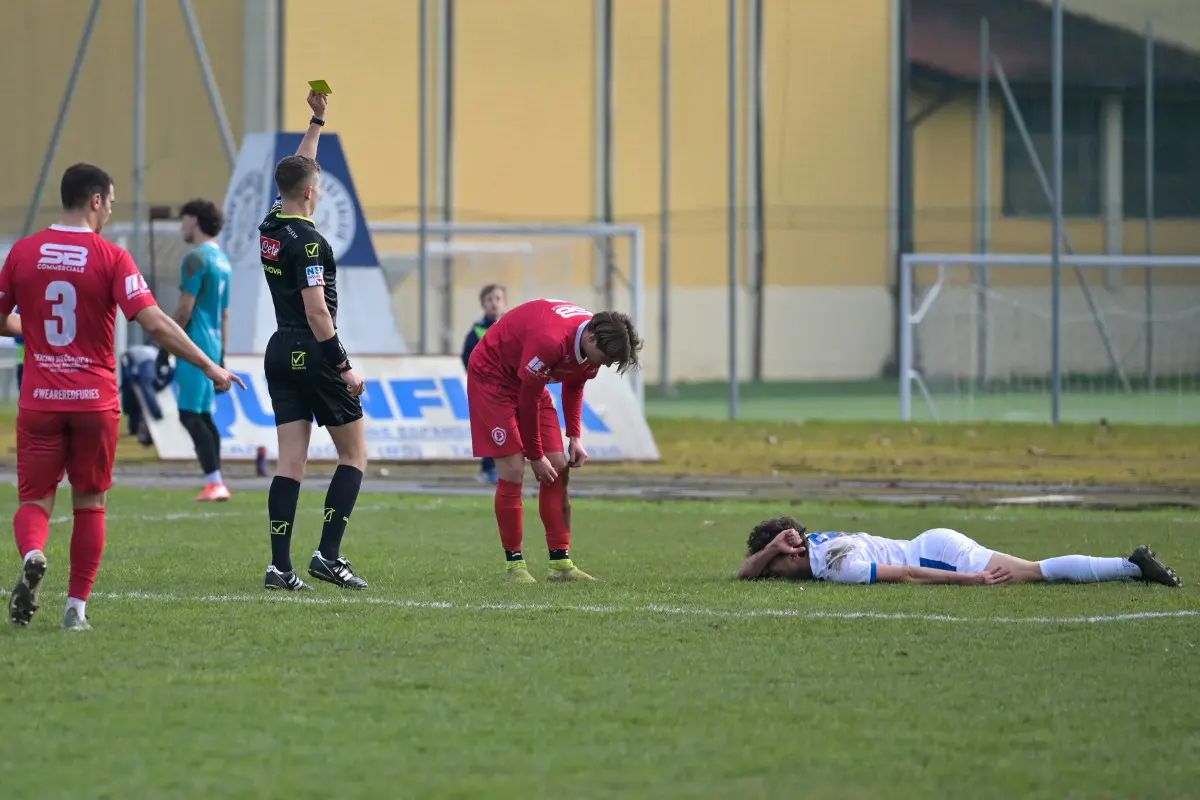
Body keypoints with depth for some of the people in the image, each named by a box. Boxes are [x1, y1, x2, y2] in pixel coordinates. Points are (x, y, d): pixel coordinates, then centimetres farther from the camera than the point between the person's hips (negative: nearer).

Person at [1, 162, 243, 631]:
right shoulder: (111, 258, -8)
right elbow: (155, 324, -15)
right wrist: (209, 368, -11)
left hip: (40, 400, 1)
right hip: (95, 400, -1)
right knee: (89, 503, 13)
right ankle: (77, 607, 12)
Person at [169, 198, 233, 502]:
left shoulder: (196, 259, -12)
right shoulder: (223, 261, 16)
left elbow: (185, 308, -16)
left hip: (195, 345, -9)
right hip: (213, 346, 9)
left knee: (190, 415, -9)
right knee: (203, 414, 13)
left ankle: (214, 482, -18)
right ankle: (216, 484, 10)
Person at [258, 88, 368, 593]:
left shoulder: (271, 226, 7)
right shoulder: (307, 240, -16)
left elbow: (295, 171, 26)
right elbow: (316, 310, -20)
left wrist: (317, 121, 32)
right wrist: (345, 367, -17)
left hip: (280, 353, 8)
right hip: (313, 355, -8)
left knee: (291, 460, 4)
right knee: (354, 452, 4)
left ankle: (280, 566, -4)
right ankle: (328, 555, -4)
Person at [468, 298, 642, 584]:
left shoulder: (594, 343, -12)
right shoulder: (551, 341, -38)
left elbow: (574, 386, 8)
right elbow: (527, 400, -27)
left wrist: (575, 437, 0)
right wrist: (535, 456, -18)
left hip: (530, 380, 8)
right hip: (492, 375, -8)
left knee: (559, 468, 0)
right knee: (513, 471, -15)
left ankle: (561, 563, 3)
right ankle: (514, 564, -5)